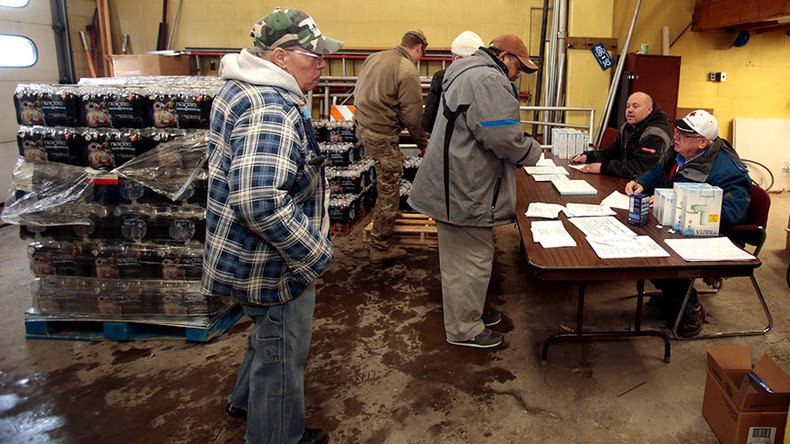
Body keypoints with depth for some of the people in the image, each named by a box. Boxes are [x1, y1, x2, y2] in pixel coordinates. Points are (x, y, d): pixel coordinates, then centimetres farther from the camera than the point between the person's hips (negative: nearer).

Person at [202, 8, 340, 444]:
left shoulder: (244, 90, 7)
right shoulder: (271, 108, -28)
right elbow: (260, 203, -38)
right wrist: (315, 255, -27)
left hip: (256, 257, 11)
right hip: (273, 265, -11)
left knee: (269, 336, 31)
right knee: (282, 356, 11)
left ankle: (247, 400, 53)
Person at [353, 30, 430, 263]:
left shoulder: (375, 57, 7)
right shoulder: (408, 72, -15)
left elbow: (357, 92, 16)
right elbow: (413, 117, -14)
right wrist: (424, 144, -1)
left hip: (361, 124, 8)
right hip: (382, 134, -8)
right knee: (389, 191, 3)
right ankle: (381, 248, 11)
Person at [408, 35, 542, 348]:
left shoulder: (467, 72, 20)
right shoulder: (488, 79, -17)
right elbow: (504, 137, -25)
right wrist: (533, 152, -6)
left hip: (453, 187, 11)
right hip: (465, 191, -11)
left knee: (462, 257, 21)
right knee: (472, 260, 1)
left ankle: (469, 312, 37)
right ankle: (464, 329, 15)